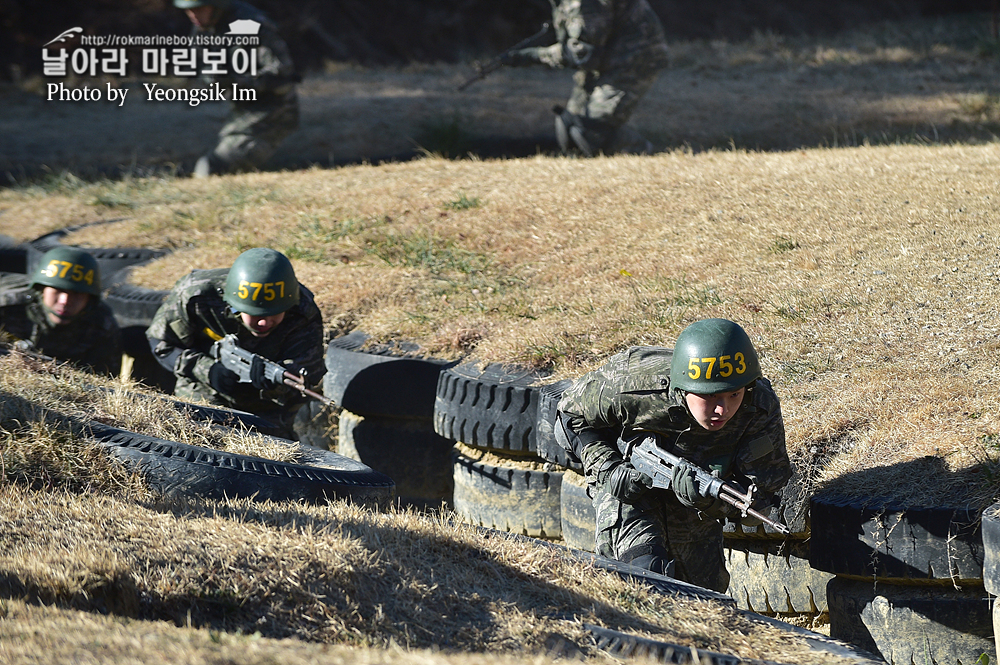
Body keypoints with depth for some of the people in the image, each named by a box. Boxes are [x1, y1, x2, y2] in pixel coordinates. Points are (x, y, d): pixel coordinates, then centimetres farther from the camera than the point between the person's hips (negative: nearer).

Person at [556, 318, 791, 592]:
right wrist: (606, 469, -26)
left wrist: (709, 498, -49)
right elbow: (573, 412, -13)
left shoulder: (762, 409, -32)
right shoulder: (634, 385, -35)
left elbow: (759, 495, -28)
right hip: (629, 488, -3)